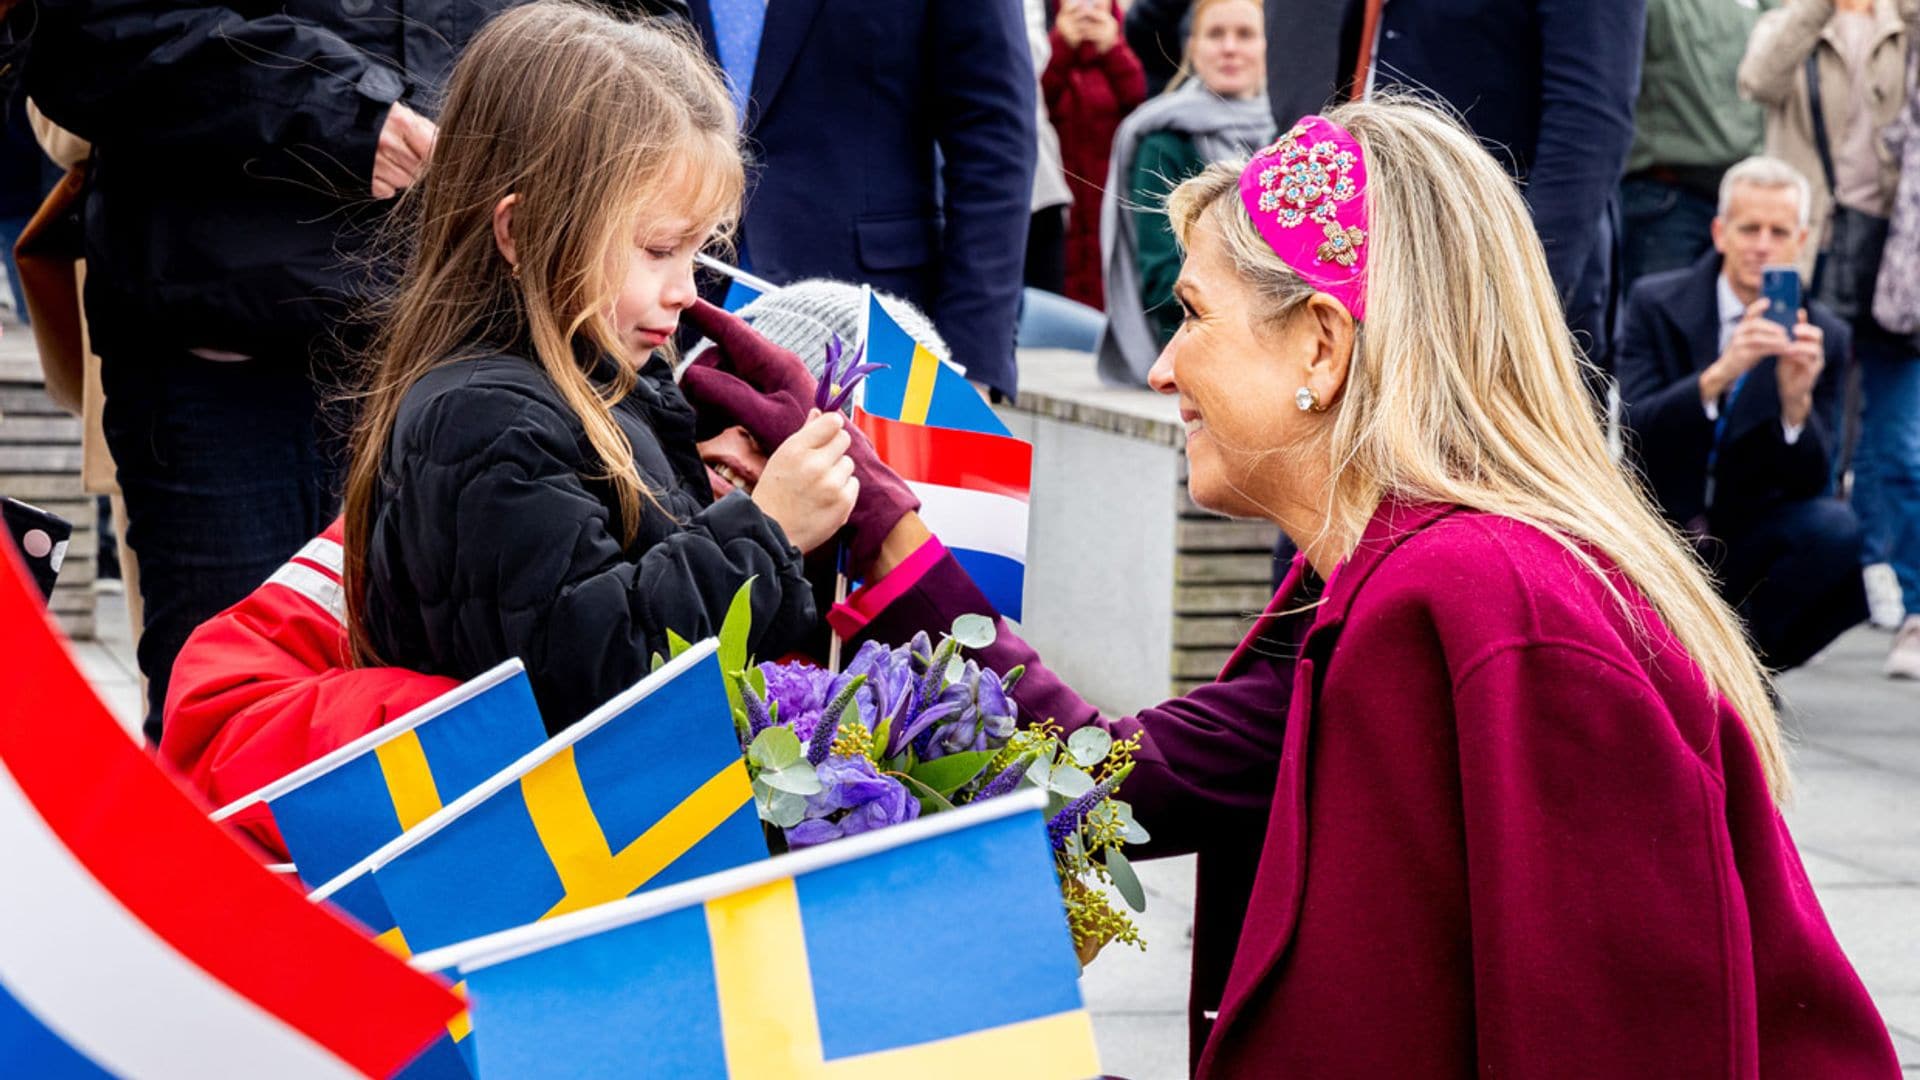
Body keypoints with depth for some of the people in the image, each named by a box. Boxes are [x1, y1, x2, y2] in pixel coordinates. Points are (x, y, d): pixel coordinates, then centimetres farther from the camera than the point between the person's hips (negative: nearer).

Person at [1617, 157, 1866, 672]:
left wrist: (1797, 401, -28)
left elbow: (1810, 483, -7)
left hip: (1748, 544, 2)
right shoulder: (1656, 304, -5)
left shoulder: (1824, 336, -1)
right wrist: (1719, 374, -36)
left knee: (1835, 527, -29)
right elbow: (1638, 432, -19)